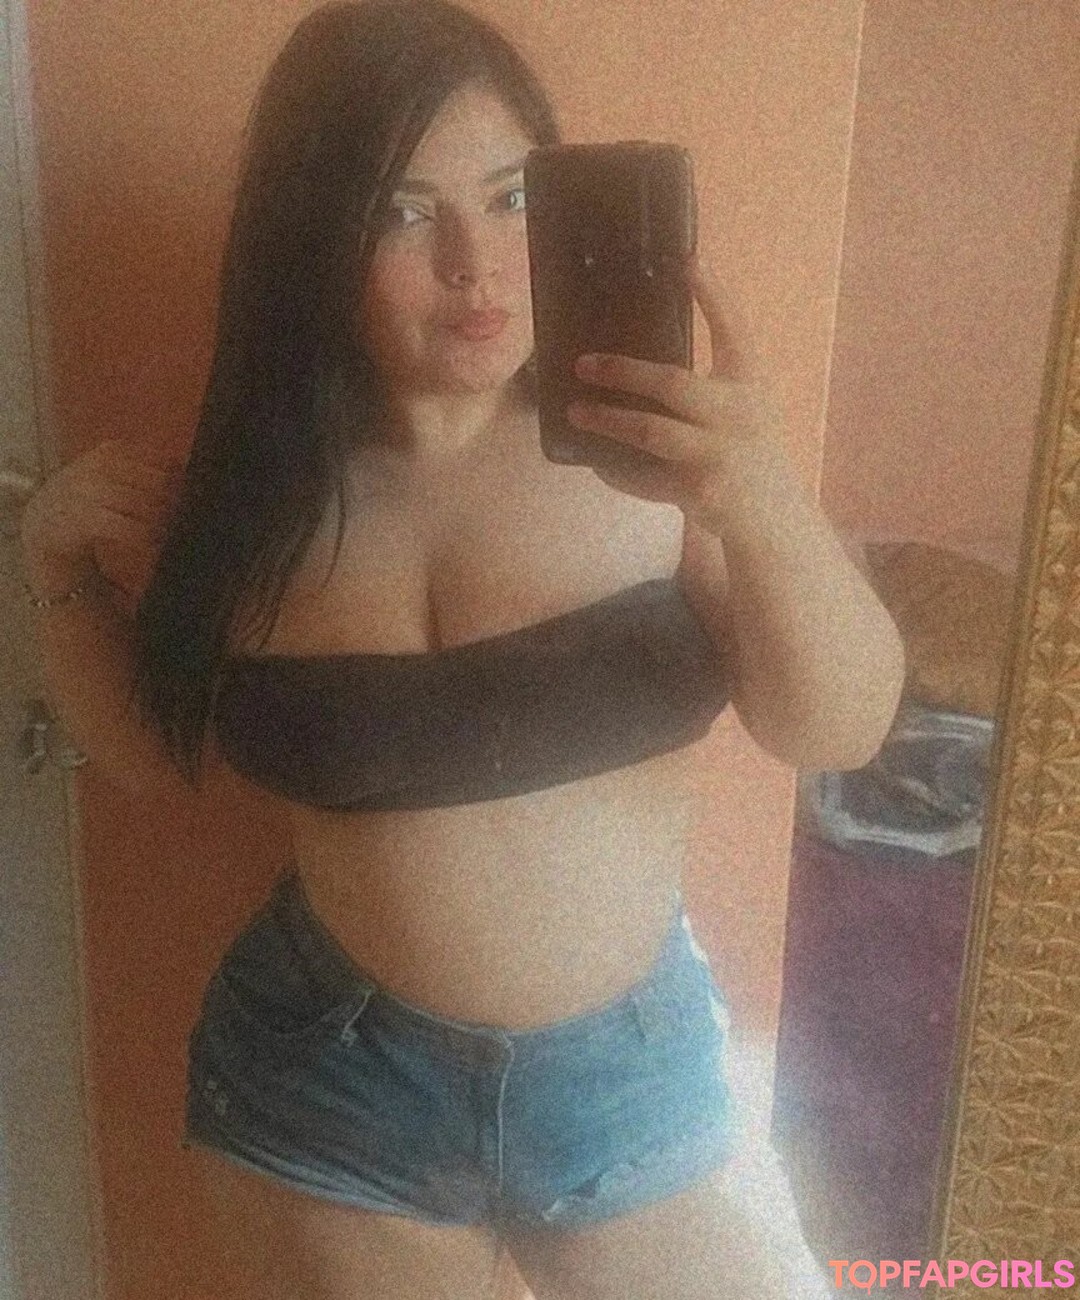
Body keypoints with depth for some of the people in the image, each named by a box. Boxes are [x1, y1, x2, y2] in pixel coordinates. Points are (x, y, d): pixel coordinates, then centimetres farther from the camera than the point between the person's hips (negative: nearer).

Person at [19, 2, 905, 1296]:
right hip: (331, 1085, 1)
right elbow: (159, 750, 6)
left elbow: (840, 733, -16)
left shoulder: (644, 440, -13)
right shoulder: (260, 485, -7)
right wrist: (59, 560, -9)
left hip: (635, 1068, 0)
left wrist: (765, 507, -34)